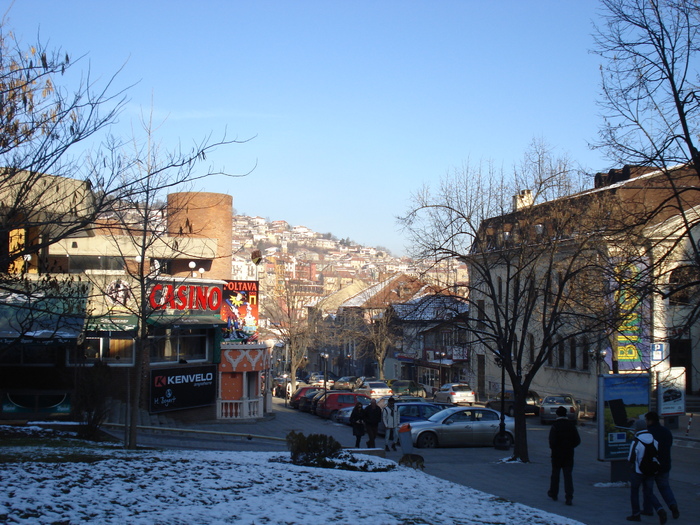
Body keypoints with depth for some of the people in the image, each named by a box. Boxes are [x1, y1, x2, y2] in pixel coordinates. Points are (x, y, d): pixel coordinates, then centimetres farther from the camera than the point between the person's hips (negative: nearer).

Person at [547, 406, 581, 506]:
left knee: (555, 474, 14)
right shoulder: (571, 425, 1)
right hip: (569, 454, 2)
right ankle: (569, 497, -9)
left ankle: (553, 493, 27)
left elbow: (552, 441, -17)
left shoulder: (555, 425, -11)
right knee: (568, 475, 1)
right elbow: (577, 440, 2)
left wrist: (553, 448, 3)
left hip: (557, 454, -2)